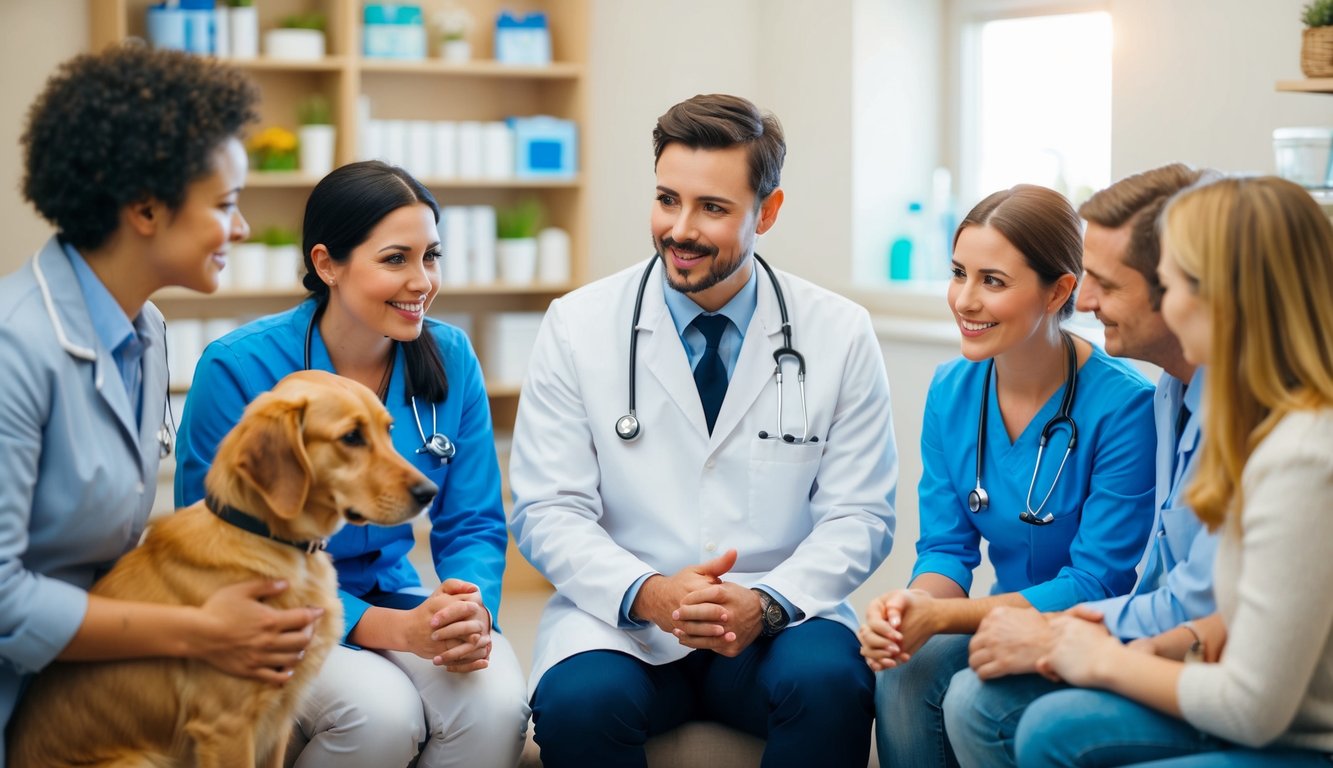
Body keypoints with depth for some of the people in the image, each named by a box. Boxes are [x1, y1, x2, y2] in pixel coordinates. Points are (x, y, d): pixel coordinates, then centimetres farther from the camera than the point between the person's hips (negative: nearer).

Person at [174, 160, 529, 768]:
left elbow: (473, 525, 2)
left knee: (496, 705, -28)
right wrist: (396, 630, -27)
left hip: (389, 596, 3)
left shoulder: (451, 359, -3)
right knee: (380, 710, -32)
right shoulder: (238, 369, -15)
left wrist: (472, 615, -23)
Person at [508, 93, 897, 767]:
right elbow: (547, 511, -2)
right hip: (620, 620, 0)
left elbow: (858, 516, 2)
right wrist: (646, 593, -20)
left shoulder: (840, 335, 1)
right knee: (578, 702, -32)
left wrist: (765, 603, -16)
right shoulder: (576, 326, -1)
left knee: (831, 685, -31)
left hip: (775, 622, 1)